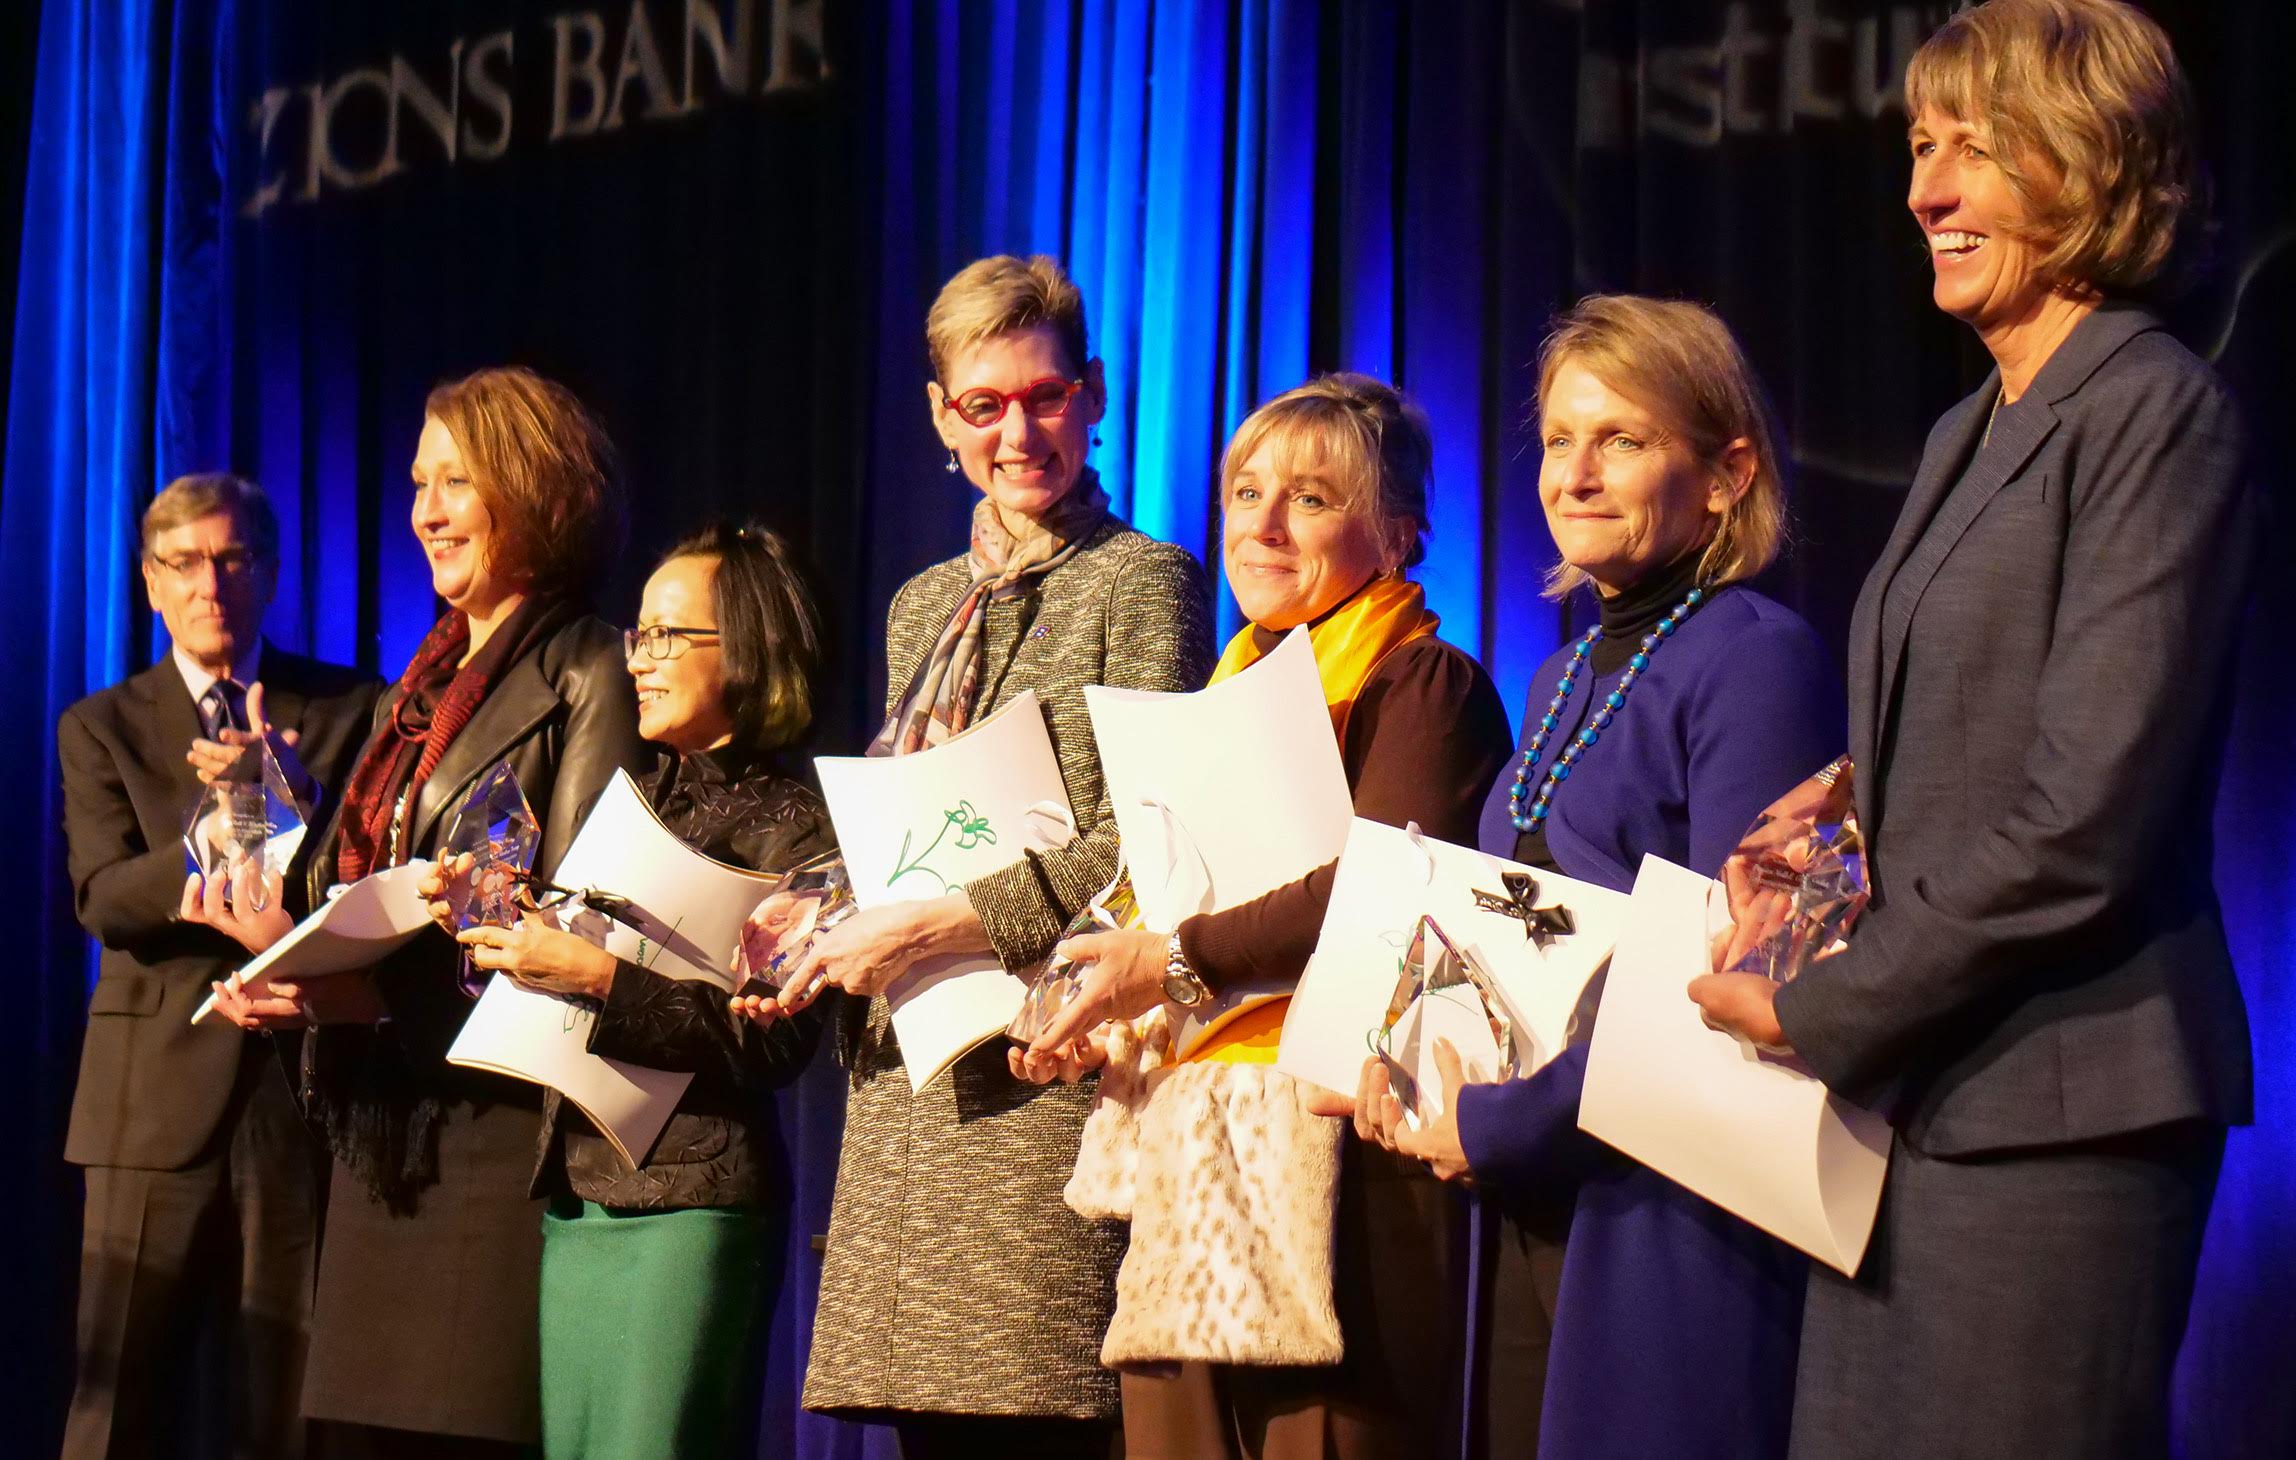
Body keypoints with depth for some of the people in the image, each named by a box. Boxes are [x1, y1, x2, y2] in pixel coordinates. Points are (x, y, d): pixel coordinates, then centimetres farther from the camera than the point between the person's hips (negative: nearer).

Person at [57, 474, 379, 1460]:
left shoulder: (353, 710, 10)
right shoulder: (102, 727, 11)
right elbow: (103, 899, -3)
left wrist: (296, 797, -17)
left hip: (307, 1086, 0)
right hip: (158, 1094, 0)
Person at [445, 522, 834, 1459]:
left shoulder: (786, 824, -4)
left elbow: (772, 1042, -14)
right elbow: (551, 990, 16)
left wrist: (601, 978, -19)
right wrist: (497, 939, -3)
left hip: (684, 1203, -7)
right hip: (574, 1190, 7)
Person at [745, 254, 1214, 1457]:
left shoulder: (1140, 583, -1)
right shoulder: (924, 608, 21)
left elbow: (1146, 844, -11)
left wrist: (933, 925, -14)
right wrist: (829, 930, 5)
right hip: (911, 1083, 6)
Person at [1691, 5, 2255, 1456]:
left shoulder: (2156, 414, -10)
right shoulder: (1972, 433, 17)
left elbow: (2083, 818, -17)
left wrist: (1818, 1009, -12)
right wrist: (1864, 790, 2)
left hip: (2055, 1106, -8)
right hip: (1916, 1085, 8)